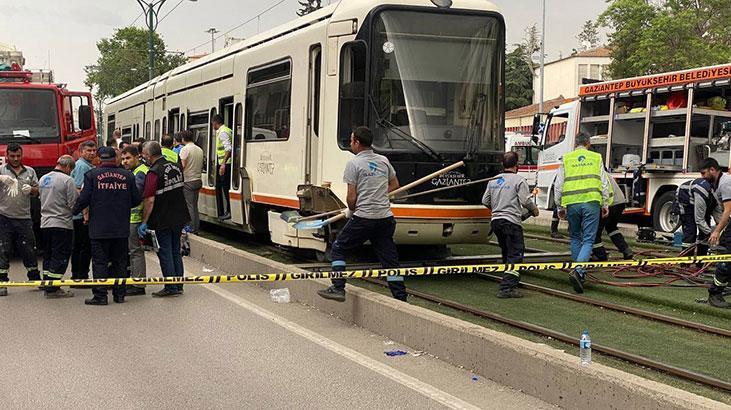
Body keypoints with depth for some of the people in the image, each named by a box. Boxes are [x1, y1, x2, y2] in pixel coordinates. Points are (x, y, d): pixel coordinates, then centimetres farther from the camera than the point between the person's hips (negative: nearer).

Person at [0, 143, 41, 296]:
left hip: (24, 217, 2)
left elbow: (37, 192, 15)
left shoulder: (30, 171, 12)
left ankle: (35, 279, 21)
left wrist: (30, 189, -7)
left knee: (29, 250, 9)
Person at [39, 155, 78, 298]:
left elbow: (42, 199, 17)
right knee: (60, 256, -2)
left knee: (48, 255, 15)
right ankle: (53, 289, -3)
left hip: (45, 223, 8)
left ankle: (47, 285, 19)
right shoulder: (67, 180, -13)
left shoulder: (43, 179, 10)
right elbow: (74, 204, -15)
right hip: (62, 224, -7)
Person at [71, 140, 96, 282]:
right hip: (83, 214, -10)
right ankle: (82, 276, -4)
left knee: (78, 246, 14)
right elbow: (79, 190, -20)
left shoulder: (90, 166, 19)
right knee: (86, 246, -7)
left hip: (82, 215, 10)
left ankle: (76, 276, 20)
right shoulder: (82, 166, -12)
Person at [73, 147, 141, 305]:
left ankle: (100, 295, -1)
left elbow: (84, 199, -7)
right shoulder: (128, 175, 3)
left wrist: (74, 210, 12)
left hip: (99, 228, -2)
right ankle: (120, 294, 14)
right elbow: (136, 200, 5)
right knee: (120, 261, 11)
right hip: (121, 229, 3)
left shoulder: (92, 175, -4)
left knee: (99, 262, 1)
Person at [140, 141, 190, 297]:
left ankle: (171, 288, 4)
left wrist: (144, 222, -16)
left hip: (163, 220, -7)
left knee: (165, 253, 2)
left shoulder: (153, 173, -17)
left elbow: (150, 200, -20)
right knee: (176, 251, 15)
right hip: (179, 217, 7)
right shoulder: (176, 167, 5)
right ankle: (179, 286, 18)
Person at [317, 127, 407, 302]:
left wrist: (351, 211, 10)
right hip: (385, 217, 5)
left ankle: (338, 289, 3)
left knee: (338, 249, 10)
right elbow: (395, 185, 25)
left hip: (363, 218, -5)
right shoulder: (384, 161, 10)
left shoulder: (354, 163, -7)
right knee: (390, 259, 8)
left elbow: (352, 198, -9)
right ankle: (401, 299, 6)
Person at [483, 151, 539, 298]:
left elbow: (485, 201, 15)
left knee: (507, 253, 18)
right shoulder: (519, 180, -7)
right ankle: (507, 288, -17)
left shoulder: (493, 181, 12)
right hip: (511, 221, -7)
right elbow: (526, 201, -11)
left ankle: (510, 283, 24)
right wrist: (534, 210, 8)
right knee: (515, 254, -7)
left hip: (496, 220, 7)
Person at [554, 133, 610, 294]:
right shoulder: (596, 158, 10)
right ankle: (578, 271, -22)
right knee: (588, 240, -2)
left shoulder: (566, 159, 10)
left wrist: (560, 207, 15)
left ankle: (580, 273, 22)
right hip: (591, 202, -1)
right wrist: (605, 205, 15)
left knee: (575, 238, 18)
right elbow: (604, 184, 8)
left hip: (571, 203, 1)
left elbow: (558, 186, 8)